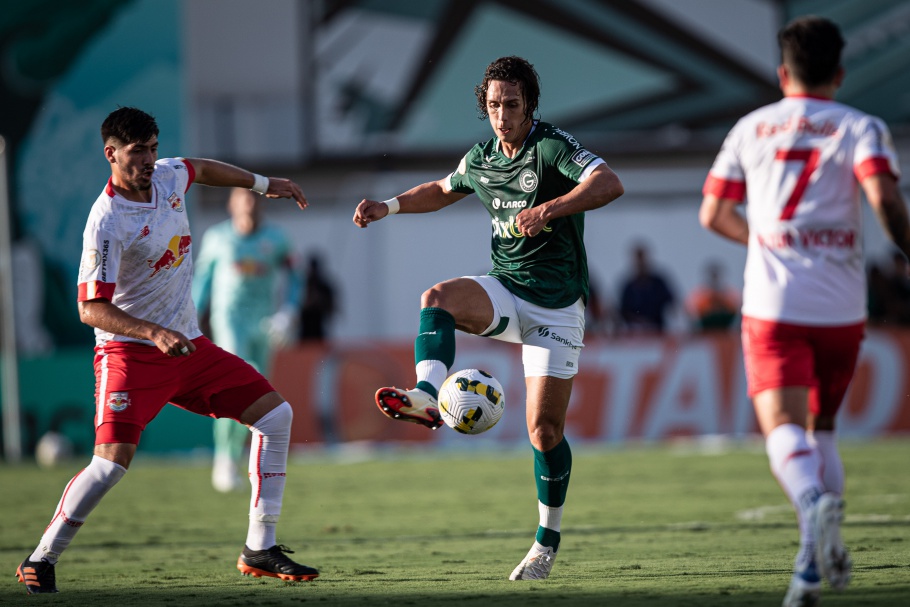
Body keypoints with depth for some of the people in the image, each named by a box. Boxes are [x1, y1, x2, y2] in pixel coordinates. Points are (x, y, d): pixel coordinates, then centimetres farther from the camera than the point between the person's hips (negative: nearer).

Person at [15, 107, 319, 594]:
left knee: (275, 415, 2)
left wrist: (264, 184, 36)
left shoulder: (169, 176, 2)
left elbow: (202, 169, 28)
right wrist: (155, 334, -35)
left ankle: (259, 552, 7)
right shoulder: (106, 222, -21)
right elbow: (91, 308, -24)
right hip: (129, 353, -8)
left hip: (188, 345, 8)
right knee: (112, 461, -23)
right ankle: (41, 560, -5)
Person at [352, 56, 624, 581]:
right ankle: (427, 397, -48)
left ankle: (549, 541, 11)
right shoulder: (482, 158, 7)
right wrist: (390, 206, 15)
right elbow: (443, 190, 29)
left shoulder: (553, 146, -13)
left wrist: (549, 209, -41)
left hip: (557, 305, -5)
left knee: (545, 430, -6)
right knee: (437, 298, -28)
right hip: (505, 290, 5)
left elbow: (609, 184, -29)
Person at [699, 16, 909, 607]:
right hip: (840, 306, 1)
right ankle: (824, 550, 6)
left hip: (773, 303, -1)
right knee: (823, 427, 19)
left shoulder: (751, 128, 12)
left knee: (784, 427, -12)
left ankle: (814, 501, -43)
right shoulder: (861, 128, 4)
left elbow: (713, 215, 17)